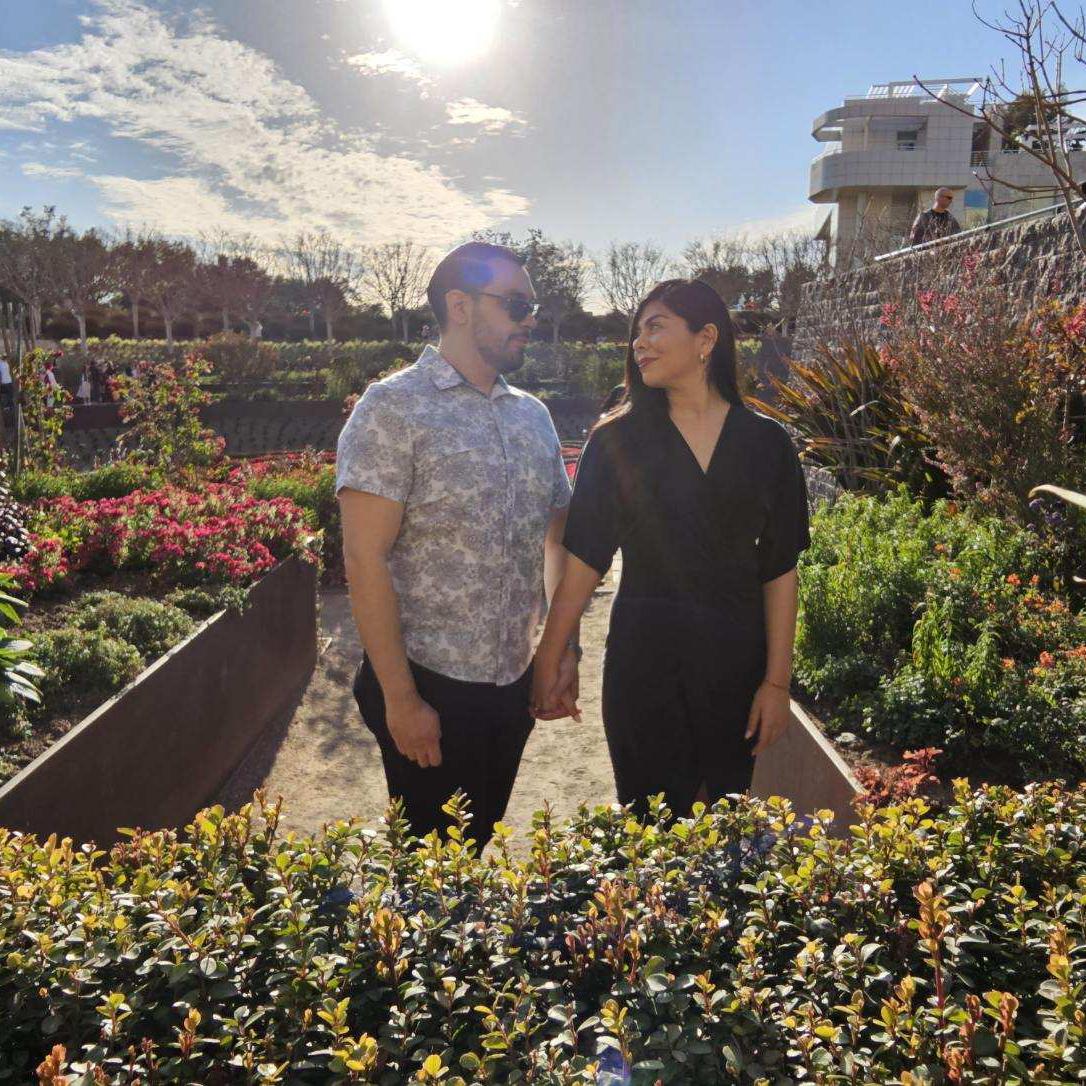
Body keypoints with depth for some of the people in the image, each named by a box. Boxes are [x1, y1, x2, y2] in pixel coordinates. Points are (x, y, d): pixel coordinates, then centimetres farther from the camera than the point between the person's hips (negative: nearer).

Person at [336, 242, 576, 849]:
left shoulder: (533, 416, 8)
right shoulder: (394, 408, -12)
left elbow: (558, 535, 16)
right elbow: (366, 560, -16)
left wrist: (565, 645, 7)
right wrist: (400, 699, -17)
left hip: (516, 683, 6)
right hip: (430, 686, -5)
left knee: (478, 843, 21)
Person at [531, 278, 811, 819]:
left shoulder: (766, 443, 0)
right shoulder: (617, 439, -2)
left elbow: (779, 570, 1)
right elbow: (584, 558, -3)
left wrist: (777, 681, -2)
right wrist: (548, 663, -6)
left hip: (736, 662, 1)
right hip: (644, 659, -1)